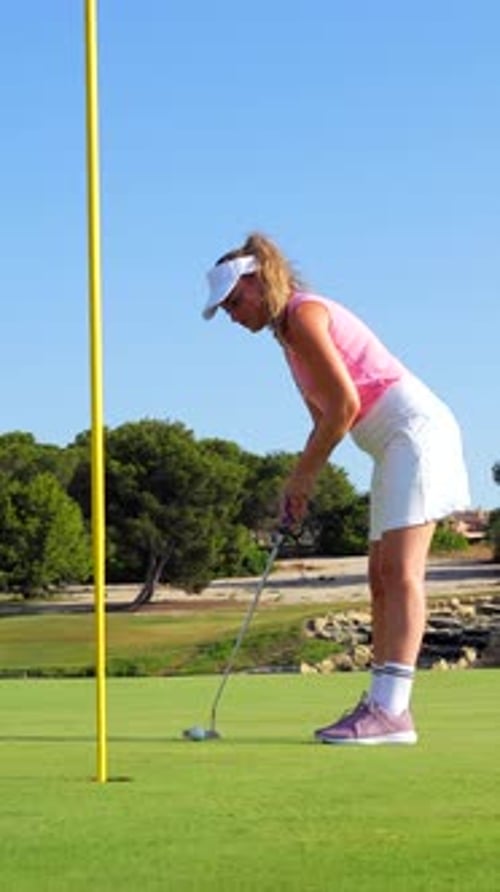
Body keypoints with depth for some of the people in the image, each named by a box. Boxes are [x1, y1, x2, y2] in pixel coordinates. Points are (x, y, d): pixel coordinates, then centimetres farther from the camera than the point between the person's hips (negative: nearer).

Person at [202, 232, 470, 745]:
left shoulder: (304, 315, -10)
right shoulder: (290, 331, 19)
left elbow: (345, 404, -16)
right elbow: (326, 417, 21)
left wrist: (304, 473, -8)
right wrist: (299, 484, 11)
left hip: (415, 429, -10)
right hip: (394, 445, 10)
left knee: (400, 572, -16)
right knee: (382, 577, 6)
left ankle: (390, 709, -21)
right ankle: (383, 705, 4)